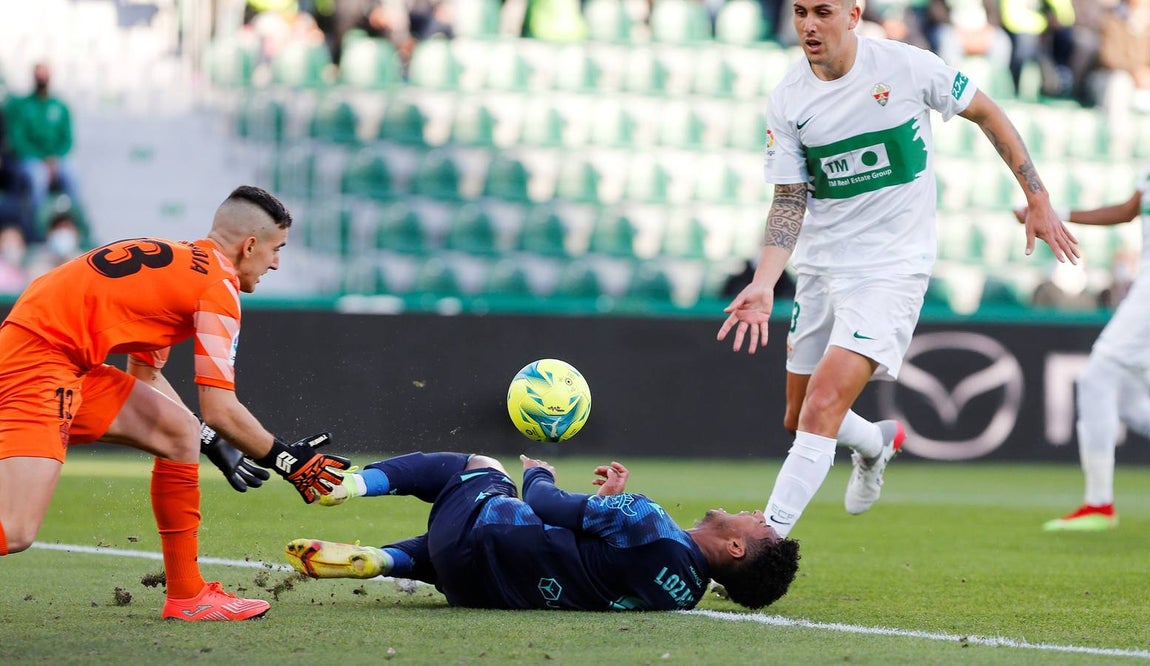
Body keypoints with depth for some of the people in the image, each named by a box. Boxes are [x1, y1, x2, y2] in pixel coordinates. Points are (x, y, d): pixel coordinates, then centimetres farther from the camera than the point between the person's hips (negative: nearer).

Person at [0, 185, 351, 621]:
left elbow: (144, 373, 29)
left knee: (180, 433, 16)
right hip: (37, 358, -10)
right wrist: (285, 460, 5)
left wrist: (213, 444, 32)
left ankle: (188, 596, 19)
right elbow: (220, 410, -9)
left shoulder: (174, 261, 19)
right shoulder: (218, 285, -6)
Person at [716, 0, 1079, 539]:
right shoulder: (787, 101, -4)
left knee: (822, 407, -20)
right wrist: (763, 284, -18)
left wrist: (1037, 199, 4)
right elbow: (789, 201, -3)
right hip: (820, 266, 5)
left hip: (892, 266, -5)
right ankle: (876, 443, 47)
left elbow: (987, 115, 3)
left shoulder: (907, 66, -12)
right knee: (798, 420, 14)